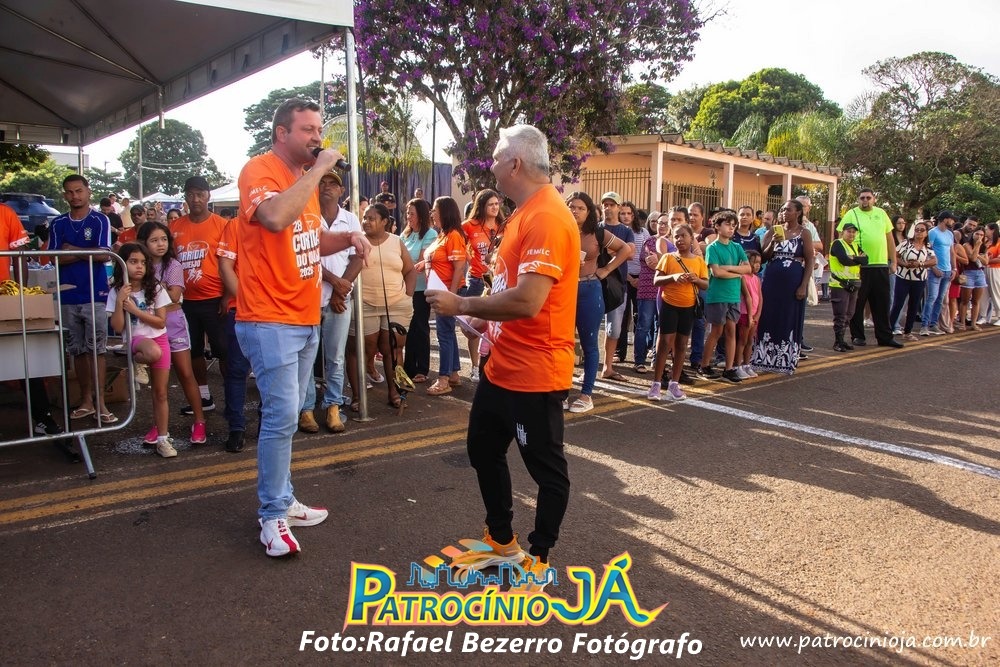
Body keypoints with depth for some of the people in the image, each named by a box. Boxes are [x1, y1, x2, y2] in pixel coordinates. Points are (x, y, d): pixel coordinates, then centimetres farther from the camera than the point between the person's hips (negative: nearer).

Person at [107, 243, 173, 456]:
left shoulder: (155, 289, 0)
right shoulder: (116, 292, -1)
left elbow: (161, 321, -5)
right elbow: (118, 328, -6)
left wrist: (135, 310, -12)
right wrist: (119, 301, -16)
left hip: (159, 339, 2)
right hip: (135, 339, -2)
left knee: (160, 393, 2)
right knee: (153, 351, -41)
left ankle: (162, 438, 9)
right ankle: (137, 361, -6)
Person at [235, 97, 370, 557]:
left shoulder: (306, 178, 16)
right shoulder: (259, 170, -11)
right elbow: (276, 218, -33)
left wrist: (348, 238, 6)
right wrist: (319, 170, -23)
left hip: (306, 319, 9)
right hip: (270, 321, -9)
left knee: (286, 416, 15)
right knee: (281, 417, -8)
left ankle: (282, 501, 26)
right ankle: (273, 516, 6)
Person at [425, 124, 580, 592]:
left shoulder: (547, 218, -21)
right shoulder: (524, 214, 12)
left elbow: (527, 300, -30)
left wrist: (461, 305, -19)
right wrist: (484, 319, 6)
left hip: (535, 373, -11)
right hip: (502, 366, 11)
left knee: (545, 467, 8)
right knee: (483, 448, 21)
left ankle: (539, 559, 26)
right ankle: (501, 540, 38)